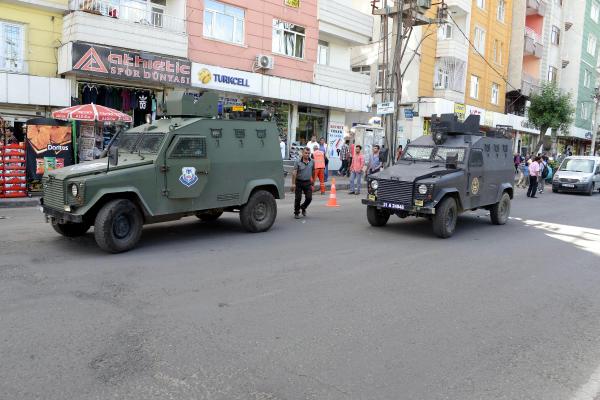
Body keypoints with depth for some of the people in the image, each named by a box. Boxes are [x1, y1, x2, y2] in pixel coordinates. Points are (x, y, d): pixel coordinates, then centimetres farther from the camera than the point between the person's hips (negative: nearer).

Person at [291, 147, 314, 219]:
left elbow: (313, 172, 12)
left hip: (308, 182, 3)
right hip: (299, 182, -3)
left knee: (309, 198, -1)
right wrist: (293, 183, -20)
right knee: (298, 198, 1)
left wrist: (313, 181, 14)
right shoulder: (298, 162, -8)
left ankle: (303, 208, 29)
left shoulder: (312, 162, 3)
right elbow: (294, 173, -13)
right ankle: (296, 213, 17)